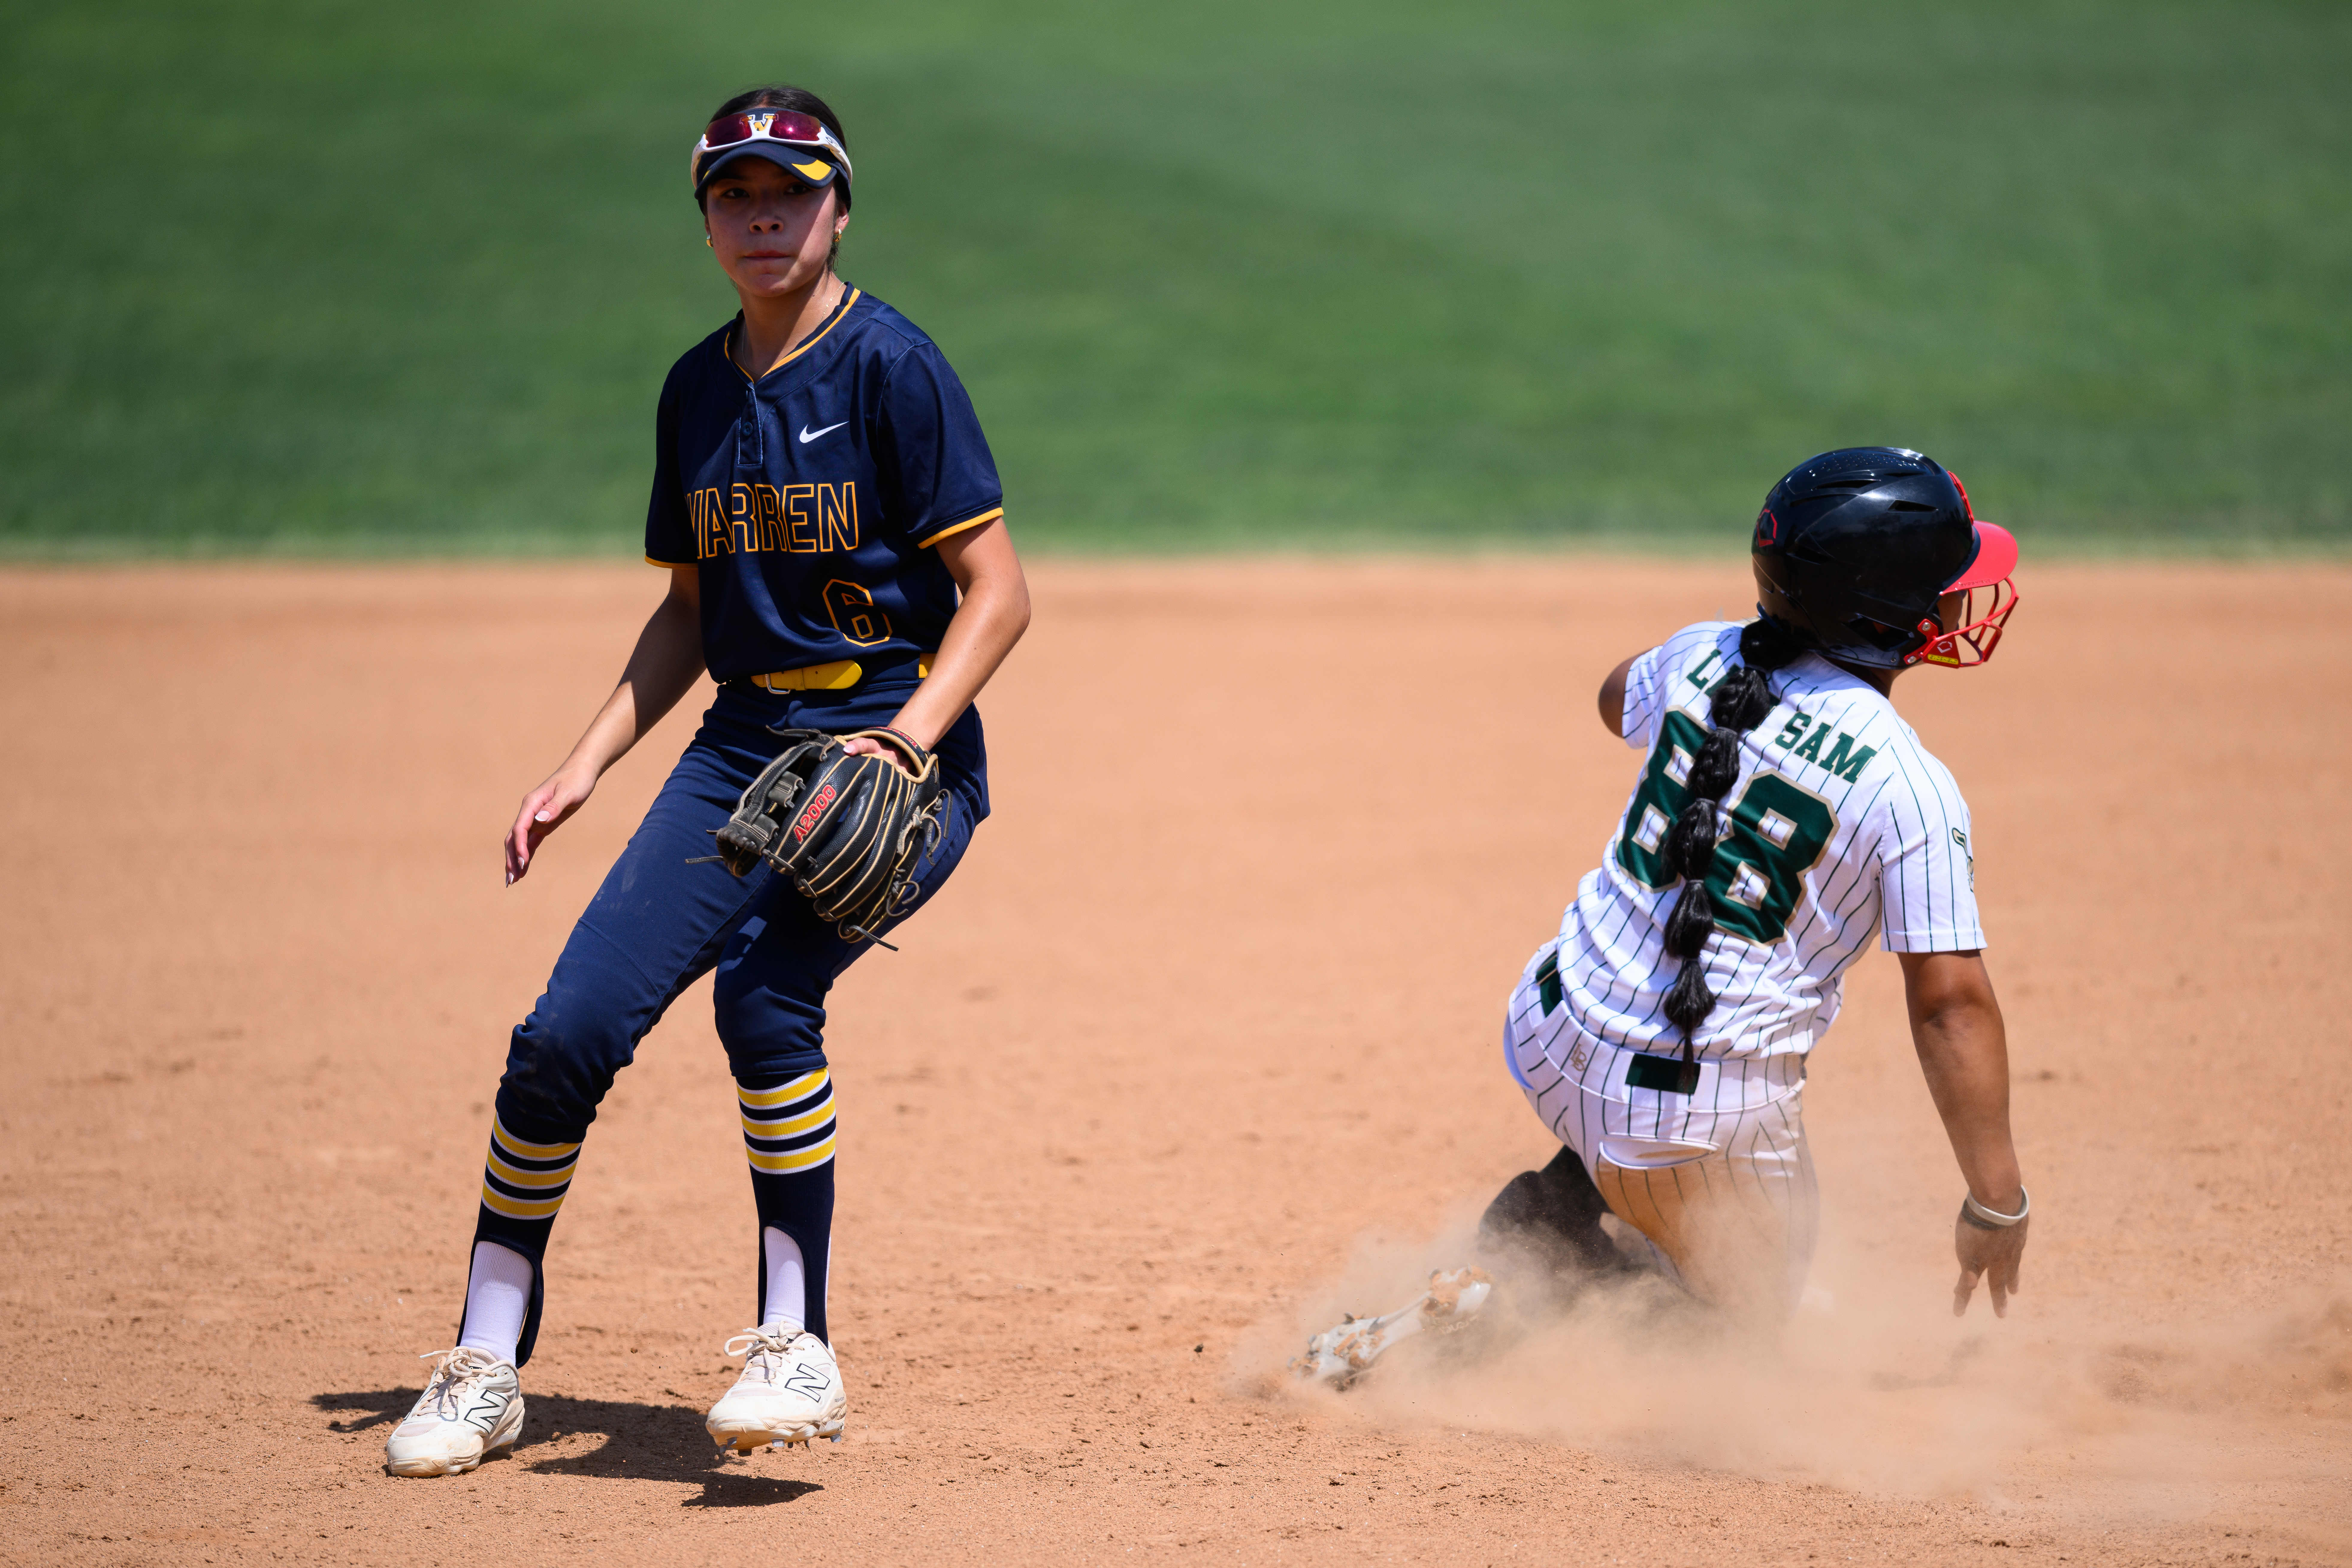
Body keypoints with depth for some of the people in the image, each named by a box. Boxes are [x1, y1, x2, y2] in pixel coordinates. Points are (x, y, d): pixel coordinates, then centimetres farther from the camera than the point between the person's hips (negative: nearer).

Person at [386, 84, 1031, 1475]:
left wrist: (905, 740, -25)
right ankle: (488, 1370, 11)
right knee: (569, 1033, -6)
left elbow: (998, 594, -12)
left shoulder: (891, 366, -9)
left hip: (896, 750, -6)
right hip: (745, 743, 6)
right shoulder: (699, 388, 12)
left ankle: (801, 1354, -18)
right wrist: (585, 766, 10)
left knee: (764, 990, -30)